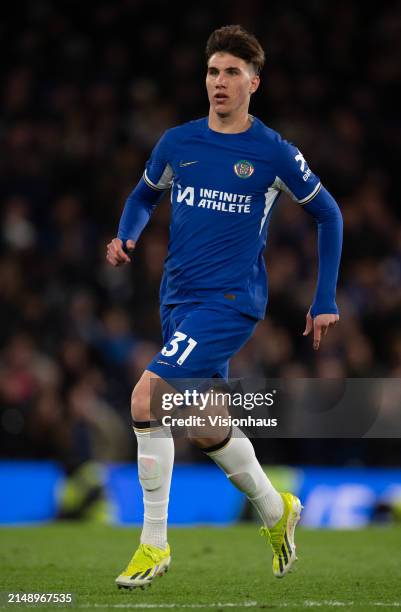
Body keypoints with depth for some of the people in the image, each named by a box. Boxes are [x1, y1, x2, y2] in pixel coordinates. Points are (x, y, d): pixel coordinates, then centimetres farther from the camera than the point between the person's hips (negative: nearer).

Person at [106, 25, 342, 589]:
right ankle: (277, 511, 40)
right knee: (206, 429, 13)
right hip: (178, 299, 6)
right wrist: (126, 238, 1)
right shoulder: (176, 143, 5)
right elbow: (145, 194, 23)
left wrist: (325, 302, 5)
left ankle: (154, 544, -13)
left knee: (146, 396, -22)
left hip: (231, 300, -6)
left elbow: (327, 214, 6)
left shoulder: (274, 153, -6)